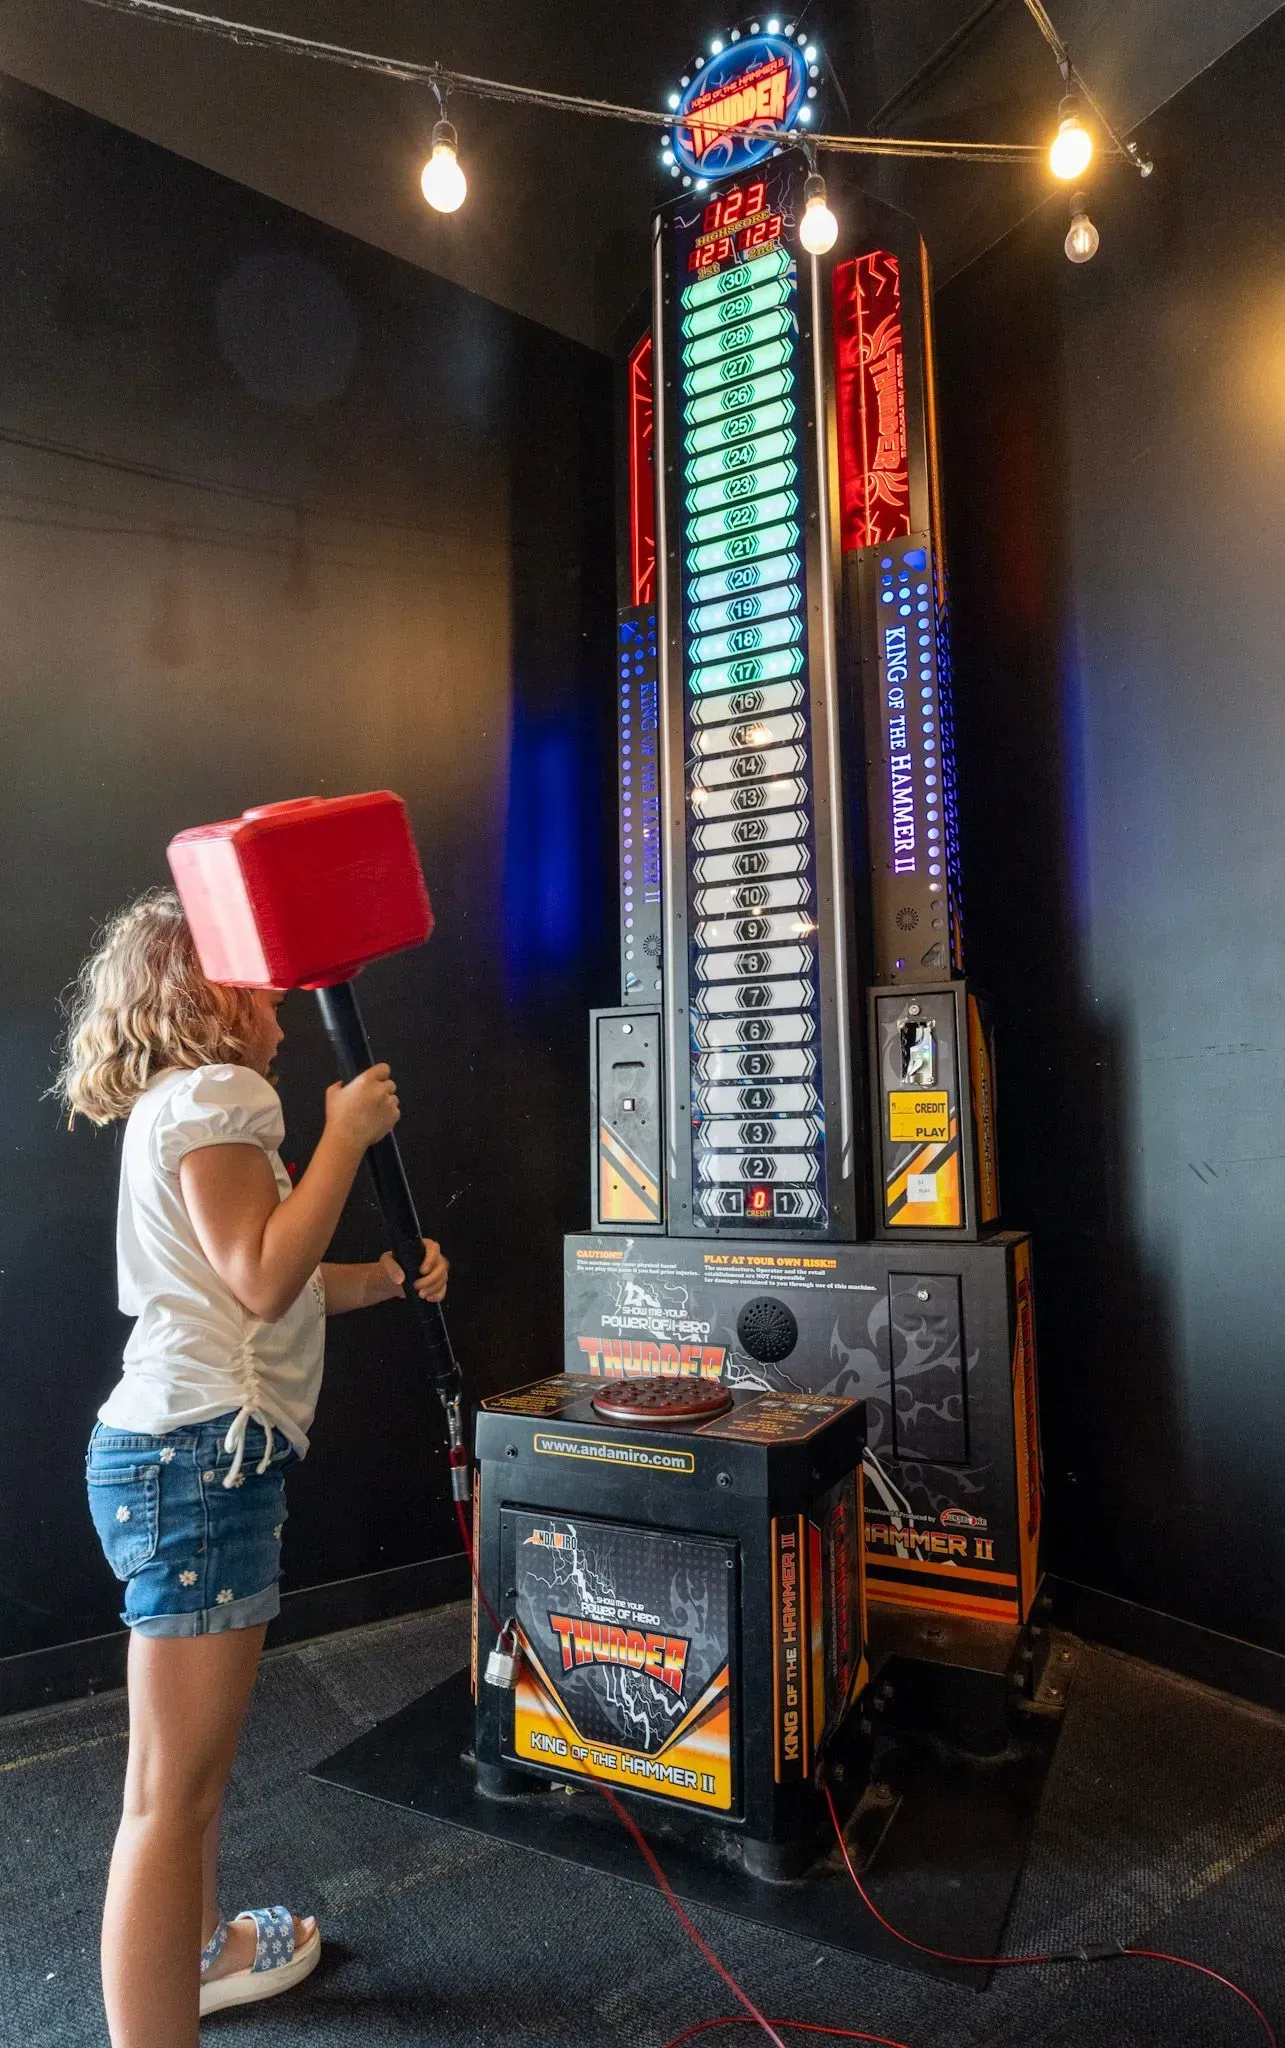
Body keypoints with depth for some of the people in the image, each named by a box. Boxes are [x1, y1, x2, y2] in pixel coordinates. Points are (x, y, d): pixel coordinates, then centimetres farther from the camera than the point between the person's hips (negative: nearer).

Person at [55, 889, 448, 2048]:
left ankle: (201, 1948, 46)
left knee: (204, 1742, 27)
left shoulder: (186, 1101, 20)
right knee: (173, 1788, -5)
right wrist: (347, 1136, -14)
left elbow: (266, 1283, 20)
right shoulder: (214, 1093, -12)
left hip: (200, 1451, 11)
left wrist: (388, 1278, 8)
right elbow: (264, 1282, -20)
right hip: (199, 1457, -11)